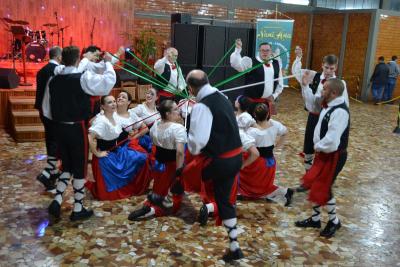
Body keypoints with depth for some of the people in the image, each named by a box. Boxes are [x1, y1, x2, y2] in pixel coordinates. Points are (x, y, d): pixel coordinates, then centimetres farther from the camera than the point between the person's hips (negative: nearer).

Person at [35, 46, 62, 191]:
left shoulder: (42, 70, 8)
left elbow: (39, 91, 14)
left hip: (44, 111, 8)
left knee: (50, 140, 16)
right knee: (57, 141, -1)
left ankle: (53, 170, 26)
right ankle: (46, 173, -8)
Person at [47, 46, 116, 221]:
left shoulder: (54, 80, 6)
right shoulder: (83, 78, -14)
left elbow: (50, 104, 14)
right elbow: (108, 82, -19)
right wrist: (108, 62, -6)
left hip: (59, 127, 6)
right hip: (77, 128, -6)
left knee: (67, 166, 20)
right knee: (80, 168, 6)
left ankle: (57, 200, 7)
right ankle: (78, 209, 14)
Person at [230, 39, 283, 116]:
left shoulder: (276, 64, 9)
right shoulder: (251, 62, -6)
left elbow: (280, 83, 18)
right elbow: (235, 64, -22)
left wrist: (274, 96, 8)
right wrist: (238, 49, -33)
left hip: (268, 102, 5)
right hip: (252, 102, -5)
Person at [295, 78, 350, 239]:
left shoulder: (340, 111, -28)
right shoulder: (330, 106, 1)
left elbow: (331, 142, -32)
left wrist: (317, 147, -15)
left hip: (333, 156, -9)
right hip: (324, 153, 9)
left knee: (322, 189, 4)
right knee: (313, 184, 17)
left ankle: (334, 221, 28)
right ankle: (315, 219, 35)